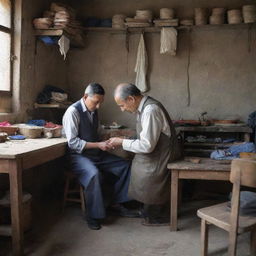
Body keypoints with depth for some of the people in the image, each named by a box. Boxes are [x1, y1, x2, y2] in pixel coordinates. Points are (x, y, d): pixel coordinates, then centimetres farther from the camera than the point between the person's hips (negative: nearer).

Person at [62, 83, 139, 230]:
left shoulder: (94, 111, 8)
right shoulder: (73, 112, -16)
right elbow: (73, 142, -20)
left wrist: (104, 142, -2)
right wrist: (98, 145, -23)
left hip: (96, 153, 8)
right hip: (79, 155, -8)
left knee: (125, 166, 0)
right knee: (94, 174, -36)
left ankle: (118, 204, 9)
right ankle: (94, 216, -20)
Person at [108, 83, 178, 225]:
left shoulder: (150, 111, -26)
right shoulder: (144, 106, 4)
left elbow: (147, 145, -26)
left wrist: (122, 142, -16)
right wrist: (124, 142, 4)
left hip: (160, 158, -9)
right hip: (155, 154, 9)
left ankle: (158, 217, 22)